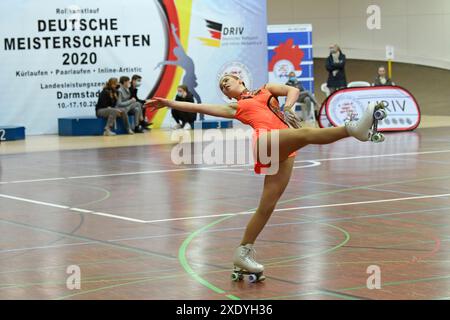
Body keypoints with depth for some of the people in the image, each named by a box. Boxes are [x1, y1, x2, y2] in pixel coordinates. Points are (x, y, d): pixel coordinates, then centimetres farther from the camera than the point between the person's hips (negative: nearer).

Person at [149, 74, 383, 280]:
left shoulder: (265, 90, 36)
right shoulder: (236, 108, 28)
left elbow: (293, 90, 25)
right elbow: (199, 107, 25)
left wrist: (287, 108, 7)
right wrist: (169, 103, 20)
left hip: (284, 153, 4)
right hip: (265, 139, -4)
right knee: (305, 134, -32)